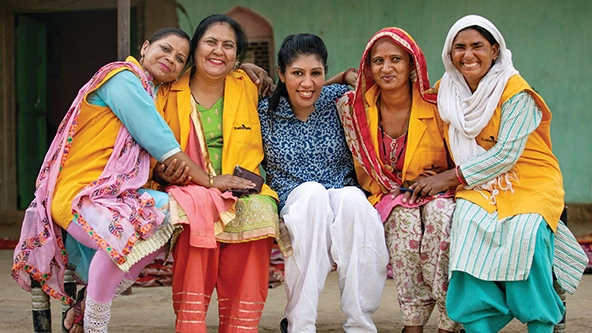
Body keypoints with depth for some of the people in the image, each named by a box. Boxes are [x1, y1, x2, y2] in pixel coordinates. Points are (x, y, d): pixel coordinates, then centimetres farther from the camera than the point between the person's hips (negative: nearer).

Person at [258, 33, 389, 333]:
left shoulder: (340, 100, 5)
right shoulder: (266, 113, 5)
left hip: (348, 204, 1)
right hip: (294, 207, 0)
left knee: (352, 196, -35)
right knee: (312, 191, -35)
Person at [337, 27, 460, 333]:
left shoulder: (435, 107, -6)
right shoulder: (356, 109, -2)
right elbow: (364, 175, 10)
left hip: (436, 194, 0)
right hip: (388, 201, 1)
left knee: (439, 215, -33)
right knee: (405, 217, -32)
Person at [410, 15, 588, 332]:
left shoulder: (515, 91, -10)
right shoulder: (448, 92, 6)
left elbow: (507, 153, -17)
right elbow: (452, 149, 16)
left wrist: (452, 177, -17)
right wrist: (433, 179, -4)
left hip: (530, 184, -3)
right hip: (479, 188, 3)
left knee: (524, 232, -33)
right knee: (469, 223, -29)